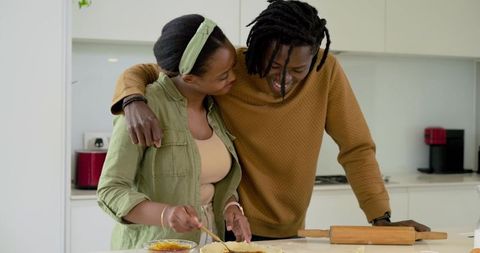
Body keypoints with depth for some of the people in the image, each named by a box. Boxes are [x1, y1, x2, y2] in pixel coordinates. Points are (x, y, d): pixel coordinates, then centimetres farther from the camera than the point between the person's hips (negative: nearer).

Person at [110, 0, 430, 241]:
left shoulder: (327, 71, -12)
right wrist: (135, 102, -31)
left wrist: (381, 217, -13)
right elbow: (141, 73, -9)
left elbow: (357, 148, -6)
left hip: (289, 232, 2)